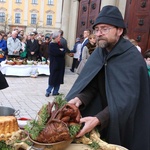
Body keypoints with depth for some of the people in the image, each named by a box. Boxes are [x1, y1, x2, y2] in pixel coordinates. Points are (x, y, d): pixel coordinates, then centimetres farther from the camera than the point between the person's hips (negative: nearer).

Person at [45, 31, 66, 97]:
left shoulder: (58, 44, 12)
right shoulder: (52, 45, -13)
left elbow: (63, 51, 9)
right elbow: (59, 53, -22)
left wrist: (62, 50, -10)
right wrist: (62, 50, -5)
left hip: (59, 64, 8)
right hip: (55, 64, -8)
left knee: (58, 78, 9)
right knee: (53, 78, -3)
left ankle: (55, 91, 16)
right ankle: (48, 91, 7)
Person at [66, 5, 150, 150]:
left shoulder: (133, 59, -25)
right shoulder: (98, 53, -4)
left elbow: (126, 100, -32)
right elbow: (92, 85, -8)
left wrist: (98, 119, -45)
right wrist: (79, 99, -29)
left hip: (124, 124, -5)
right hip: (103, 111, 6)